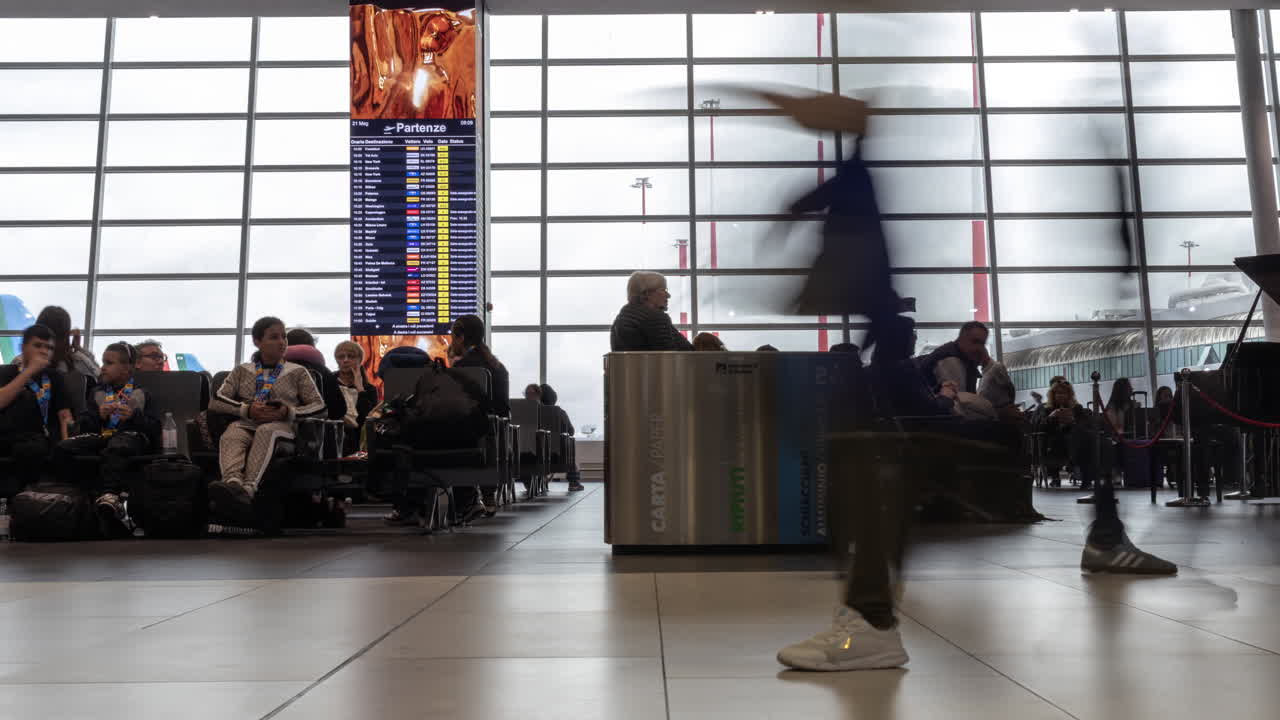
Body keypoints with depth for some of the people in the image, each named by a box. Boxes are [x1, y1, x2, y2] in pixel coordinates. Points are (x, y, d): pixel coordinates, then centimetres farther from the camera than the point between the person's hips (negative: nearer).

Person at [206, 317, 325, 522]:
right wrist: (247, 410, -7)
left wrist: (289, 411, -9)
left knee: (265, 431, -39)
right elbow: (216, 401, 12)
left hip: (281, 426, -2)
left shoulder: (297, 372, 19)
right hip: (246, 424, 2)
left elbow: (318, 404, 10)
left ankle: (248, 490, -60)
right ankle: (233, 484, -65)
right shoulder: (242, 371, 22)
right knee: (230, 436, -35)